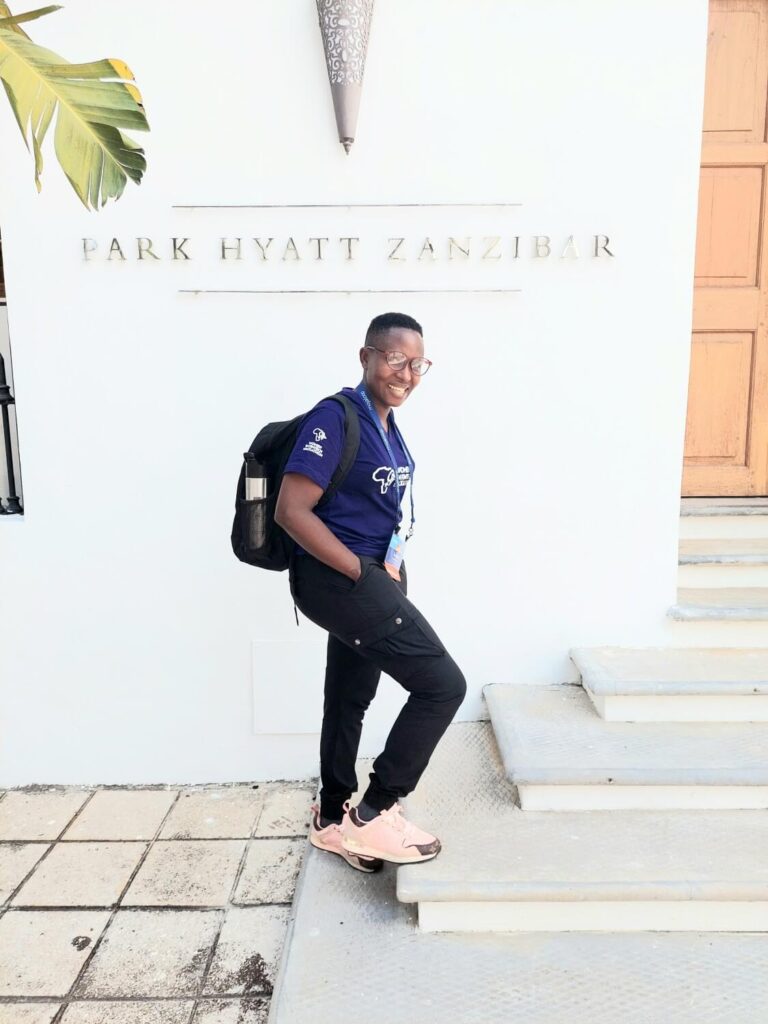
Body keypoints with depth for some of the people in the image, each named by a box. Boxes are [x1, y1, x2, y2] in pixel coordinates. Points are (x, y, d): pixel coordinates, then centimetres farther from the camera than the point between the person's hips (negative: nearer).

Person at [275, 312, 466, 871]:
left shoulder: (388, 424, 10)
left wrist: (391, 576, 9)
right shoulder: (335, 417, -17)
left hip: (370, 578, 9)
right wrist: (362, 573, -20)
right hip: (337, 578, -9)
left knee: (351, 697, 18)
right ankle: (374, 816, 5)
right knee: (443, 684, -8)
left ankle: (333, 819, 36)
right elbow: (292, 511, -23)